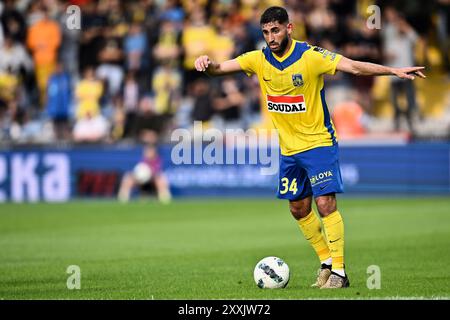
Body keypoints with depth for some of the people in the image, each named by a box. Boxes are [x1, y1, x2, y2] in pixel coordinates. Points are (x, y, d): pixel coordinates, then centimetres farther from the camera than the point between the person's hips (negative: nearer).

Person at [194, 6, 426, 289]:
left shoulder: (310, 56, -16)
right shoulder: (259, 59, -2)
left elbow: (355, 67, -21)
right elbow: (220, 68, -4)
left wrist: (394, 71, -32)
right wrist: (207, 64, -28)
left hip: (319, 143, -6)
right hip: (288, 149, 6)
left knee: (325, 204, -14)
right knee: (299, 209, 11)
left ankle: (339, 271, -8)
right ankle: (327, 261, 27)